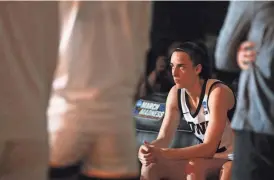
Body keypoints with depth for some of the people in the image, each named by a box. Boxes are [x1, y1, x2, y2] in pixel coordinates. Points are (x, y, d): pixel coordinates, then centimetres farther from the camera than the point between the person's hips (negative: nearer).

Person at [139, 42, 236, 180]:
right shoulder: (176, 93, -3)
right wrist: (150, 150, -30)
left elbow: (210, 148, -30)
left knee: (194, 167, -35)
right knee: (150, 167, -12)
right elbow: (163, 138, -4)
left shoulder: (218, 92, -23)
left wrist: (163, 154, -40)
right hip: (207, 158, 7)